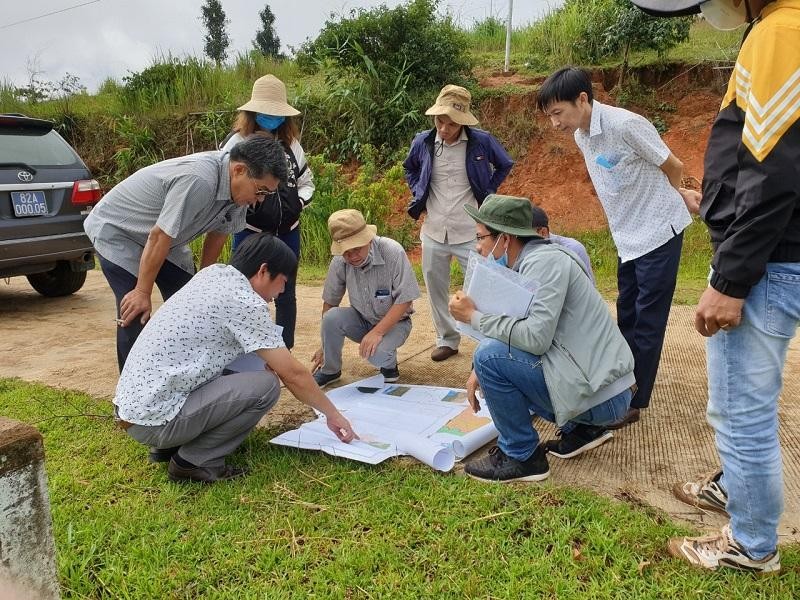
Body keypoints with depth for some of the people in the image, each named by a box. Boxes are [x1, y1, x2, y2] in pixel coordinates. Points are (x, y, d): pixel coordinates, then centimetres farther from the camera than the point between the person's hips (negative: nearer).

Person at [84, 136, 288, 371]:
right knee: (135, 316, -15)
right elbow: (158, 237, -32)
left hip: (166, 238, 8)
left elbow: (218, 233, 1)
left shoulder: (236, 185, -13)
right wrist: (143, 292, -23)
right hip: (116, 230, -7)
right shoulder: (199, 181, -39)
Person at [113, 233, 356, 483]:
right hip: (152, 419, -9)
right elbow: (294, 375, -10)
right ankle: (194, 462, -2)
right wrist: (332, 414, 3)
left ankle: (167, 445, 17)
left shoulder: (213, 272, 7)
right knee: (266, 385, -14)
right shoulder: (246, 303, -16)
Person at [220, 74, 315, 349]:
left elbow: (307, 182, 16)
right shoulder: (237, 142, -6)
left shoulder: (291, 144, 6)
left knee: (286, 296, 11)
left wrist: (298, 203, -2)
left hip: (288, 232, 4)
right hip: (250, 232, -4)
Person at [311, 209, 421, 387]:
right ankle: (330, 370, 0)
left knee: (375, 354, -32)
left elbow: (405, 299, -22)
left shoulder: (392, 252, -25)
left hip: (394, 321, -4)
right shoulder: (339, 262, -15)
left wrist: (377, 332, -28)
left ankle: (390, 365, 6)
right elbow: (329, 302, -2)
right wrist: (325, 345, 3)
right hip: (362, 319, 4)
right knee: (331, 317, -25)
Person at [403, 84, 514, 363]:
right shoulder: (423, 142, -2)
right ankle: (447, 339, 28)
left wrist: (487, 193, 5)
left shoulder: (481, 141, -9)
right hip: (433, 232, 3)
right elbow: (409, 168, 21)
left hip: (470, 232, -3)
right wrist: (417, 194, 8)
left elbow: (505, 165, 11)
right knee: (436, 289, 11)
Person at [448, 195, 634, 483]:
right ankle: (581, 429, 18)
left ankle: (521, 457, 0)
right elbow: (513, 326, 14)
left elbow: (536, 337, -27)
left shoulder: (544, 261, -18)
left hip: (601, 396, -10)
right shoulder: (528, 261, 11)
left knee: (491, 357, -16)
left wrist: (474, 316, -17)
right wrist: (480, 370, 0)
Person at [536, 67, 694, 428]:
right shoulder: (580, 136, 2)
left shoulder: (626, 125, -23)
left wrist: (657, 201, 8)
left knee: (647, 322, -1)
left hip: (658, 231, -8)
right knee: (626, 318, 14)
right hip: (628, 236, 8)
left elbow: (673, 168, -10)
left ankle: (633, 403, 7)